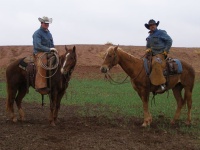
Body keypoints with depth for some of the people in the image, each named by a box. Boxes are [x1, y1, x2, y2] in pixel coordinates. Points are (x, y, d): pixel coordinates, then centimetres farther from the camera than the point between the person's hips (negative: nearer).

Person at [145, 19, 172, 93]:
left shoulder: (161, 33, -5)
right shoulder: (149, 36, 17)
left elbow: (169, 41, -7)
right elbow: (148, 46, 30)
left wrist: (166, 51, -11)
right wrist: (148, 49, 8)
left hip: (161, 54, -9)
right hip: (153, 54, 9)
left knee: (156, 64, -35)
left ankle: (162, 85, -36)